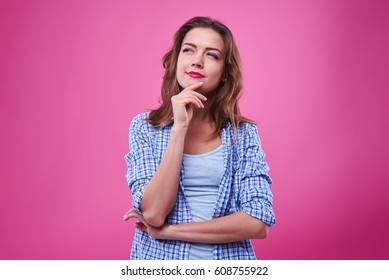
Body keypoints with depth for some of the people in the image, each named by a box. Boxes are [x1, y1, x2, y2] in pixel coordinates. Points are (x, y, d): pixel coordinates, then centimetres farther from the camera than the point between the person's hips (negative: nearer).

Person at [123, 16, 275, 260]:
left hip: (228, 263, 1)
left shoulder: (244, 134, -5)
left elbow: (258, 224, -14)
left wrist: (168, 231, -17)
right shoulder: (144, 127, -6)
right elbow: (153, 214, -17)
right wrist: (180, 127, -22)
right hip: (161, 263, 0)